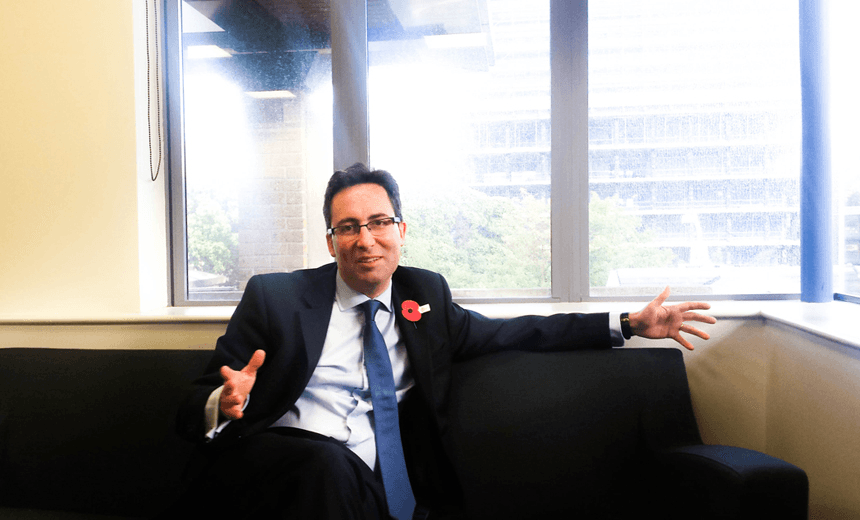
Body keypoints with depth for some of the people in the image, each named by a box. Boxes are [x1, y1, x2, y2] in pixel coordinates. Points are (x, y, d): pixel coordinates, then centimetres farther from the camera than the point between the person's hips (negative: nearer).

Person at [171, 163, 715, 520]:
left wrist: (630, 323, 14)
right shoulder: (274, 296, 5)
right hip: (268, 462, -2)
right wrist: (225, 405, -22)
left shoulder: (425, 295, 13)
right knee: (326, 463, -34)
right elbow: (197, 407, 4)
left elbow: (513, 333, 17)